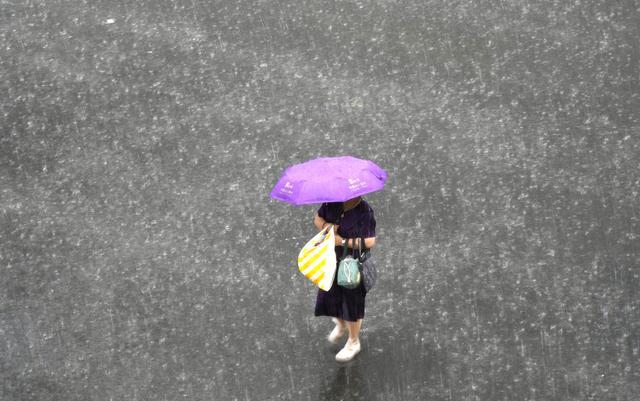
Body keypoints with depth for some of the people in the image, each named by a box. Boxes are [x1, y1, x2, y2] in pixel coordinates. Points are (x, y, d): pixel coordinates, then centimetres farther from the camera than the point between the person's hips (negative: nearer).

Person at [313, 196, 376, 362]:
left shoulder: (364, 211, -23)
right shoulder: (332, 203, -6)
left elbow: (369, 241, -25)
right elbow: (317, 218, 8)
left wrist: (343, 241, -25)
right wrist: (325, 225, -14)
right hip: (332, 259, 6)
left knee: (352, 303, 9)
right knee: (327, 297, 18)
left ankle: (353, 343, 32)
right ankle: (341, 324, 52)